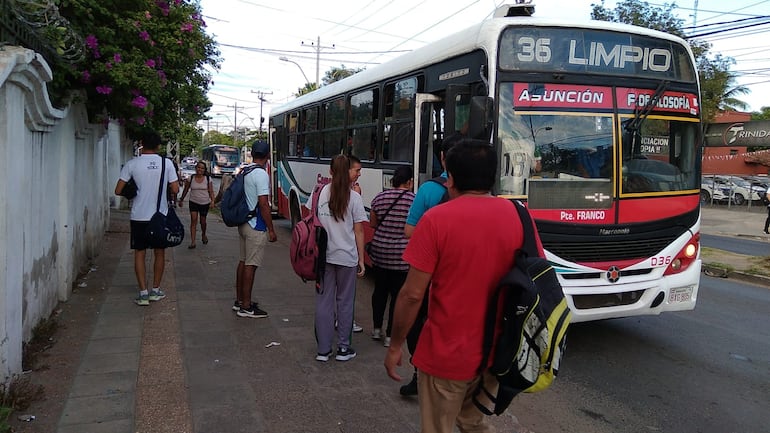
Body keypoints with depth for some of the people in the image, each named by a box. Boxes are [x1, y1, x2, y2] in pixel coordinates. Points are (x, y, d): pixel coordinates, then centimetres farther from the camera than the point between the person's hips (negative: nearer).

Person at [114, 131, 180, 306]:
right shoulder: (166, 163, -5)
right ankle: (156, 291, 20)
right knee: (159, 253, 14)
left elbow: (118, 191, -5)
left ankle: (143, 293, 3)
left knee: (140, 253, 7)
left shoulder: (132, 164, -6)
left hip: (139, 216, -1)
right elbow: (175, 190, -6)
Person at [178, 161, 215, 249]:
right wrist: (181, 200, 14)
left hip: (205, 203, 0)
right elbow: (186, 190, 9)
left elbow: (211, 191, -2)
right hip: (193, 202, 0)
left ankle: (203, 235, 43)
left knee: (203, 221, 12)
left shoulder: (208, 179, -3)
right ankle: (192, 242, -11)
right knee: (193, 220, -10)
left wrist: (212, 200, -17)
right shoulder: (191, 178, -3)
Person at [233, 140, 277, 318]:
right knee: (250, 265, -3)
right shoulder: (261, 175, -17)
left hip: (243, 223, 9)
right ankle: (245, 307, 3)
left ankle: (239, 300, 25)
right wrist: (271, 229, -14)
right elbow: (263, 204, -20)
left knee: (243, 262, 15)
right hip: (256, 227, -9)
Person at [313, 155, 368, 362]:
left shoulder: (319, 193, 0)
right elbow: (359, 231, -7)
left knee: (324, 301, 10)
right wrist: (361, 259, 0)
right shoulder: (354, 197, -8)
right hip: (346, 257, -2)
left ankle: (323, 350, 16)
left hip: (322, 256, 2)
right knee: (345, 302, 11)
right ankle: (343, 348, 19)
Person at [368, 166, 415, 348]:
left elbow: (373, 224, 10)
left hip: (379, 252, 4)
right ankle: (390, 336, 10)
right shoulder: (414, 200, -10)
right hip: (401, 256, -4)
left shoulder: (379, 198, 2)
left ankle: (377, 329, 29)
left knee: (380, 291, 18)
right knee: (398, 295, 5)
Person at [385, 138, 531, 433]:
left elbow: (413, 294, -16)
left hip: (447, 354, -4)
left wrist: (395, 346, -3)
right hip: (497, 352, 5)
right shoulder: (518, 216, -3)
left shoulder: (437, 219, -16)